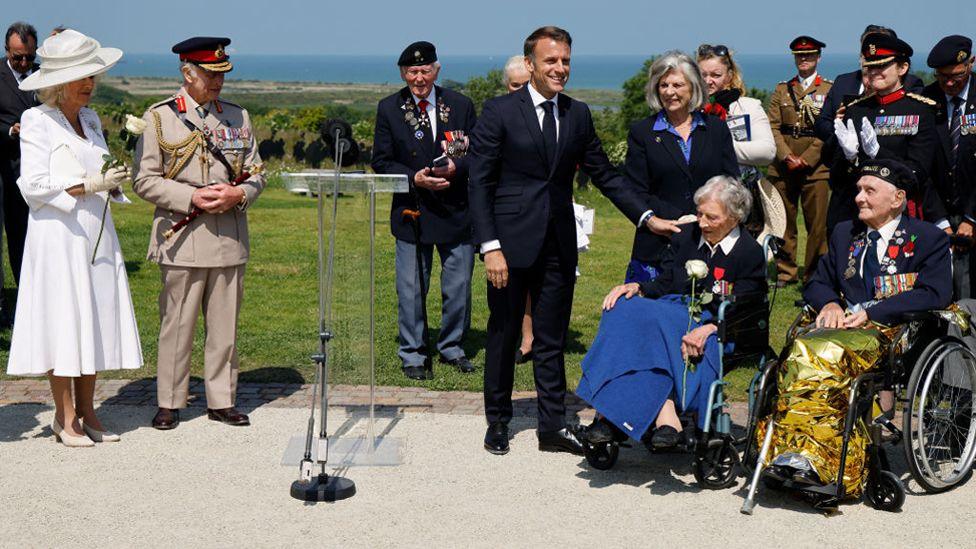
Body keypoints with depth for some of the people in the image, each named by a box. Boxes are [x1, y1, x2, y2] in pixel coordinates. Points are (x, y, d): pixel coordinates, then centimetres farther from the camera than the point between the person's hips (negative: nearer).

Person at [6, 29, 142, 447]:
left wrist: (113, 181, 0)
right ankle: (65, 418, 5)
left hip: (97, 234, 7)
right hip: (57, 235, -7)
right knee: (63, 322, -4)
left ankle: (86, 413, 14)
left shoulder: (90, 120, 15)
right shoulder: (37, 121, -6)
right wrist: (89, 185, -18)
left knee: (94, 322, 7)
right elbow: (34, 185, -11)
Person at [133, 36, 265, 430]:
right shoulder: (159, 117, 0)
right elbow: (145, 180, -3)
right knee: (176, 324, 1)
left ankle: (222, 401, 18)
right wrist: (192, 197, -15)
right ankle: (169, 403, 12)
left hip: (230, 239, 3)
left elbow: (256, 174, 14)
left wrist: (238, 194, -8)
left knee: (225, 326, 8)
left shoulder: (238, 116, 12)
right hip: (183, 240, -3)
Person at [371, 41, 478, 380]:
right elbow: (381, 162, 0)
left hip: (457, 210, 1)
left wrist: (456, 167, -16)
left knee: (459, 286, 8)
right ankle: (413, 354, 16)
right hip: (412, 211, -1)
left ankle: (452, 347, 26)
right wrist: (414, 178, -17)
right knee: (411, 288, 3)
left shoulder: (461, 106, 3)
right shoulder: (388, 109, 1)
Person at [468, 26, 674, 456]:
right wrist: (490, 246, -15)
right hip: (511, 242, -4)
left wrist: (647, 216, 3)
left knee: (552, 339, 9)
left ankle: (553, 427, 16)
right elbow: (479, 184, -8)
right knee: (503, 335, 7)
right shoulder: (499, 112, -6)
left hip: (559, 244, 4)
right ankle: (497, 421, 22)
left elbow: (604, 174, 13)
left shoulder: (578, 115, 8)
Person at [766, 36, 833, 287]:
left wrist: (806, 160, -11)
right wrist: (787, 157, -9)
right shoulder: (782, 90, 14)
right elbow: (772, 127, 6)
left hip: (816, 168, -3)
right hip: (782, 168, 3)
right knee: (783, 222, 6)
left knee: (817, 223, -2)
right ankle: (784, 272, 16)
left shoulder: (829, 90, 5)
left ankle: (815, 274, 7)